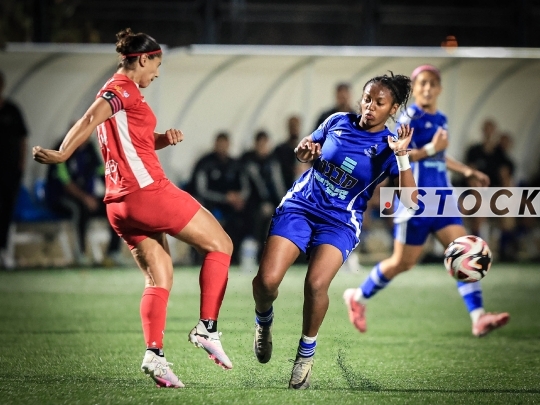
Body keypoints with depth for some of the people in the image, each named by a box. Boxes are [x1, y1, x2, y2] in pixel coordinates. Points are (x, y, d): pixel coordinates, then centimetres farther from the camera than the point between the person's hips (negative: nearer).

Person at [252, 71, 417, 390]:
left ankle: (306, 353, -5)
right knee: (267, 280, -18)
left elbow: (410, 201, -15)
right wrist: (304, 150, -2)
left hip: (341, 222, -2)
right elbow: (304, 151, 23)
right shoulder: (338, 122, 4)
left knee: (316, 283, -29)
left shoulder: (387, 147, -5)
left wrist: (402, 156, -26)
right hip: (300, 205, 2)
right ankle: (264, 321, 18)